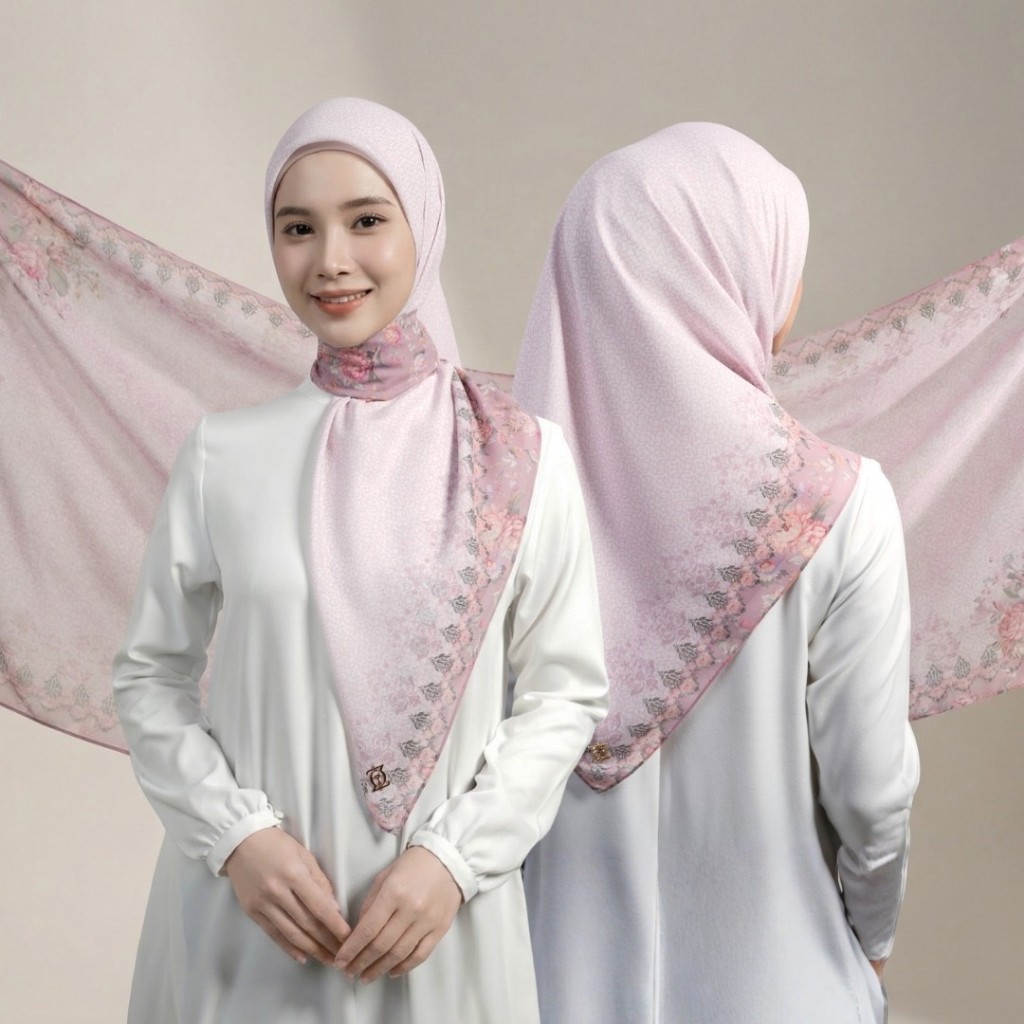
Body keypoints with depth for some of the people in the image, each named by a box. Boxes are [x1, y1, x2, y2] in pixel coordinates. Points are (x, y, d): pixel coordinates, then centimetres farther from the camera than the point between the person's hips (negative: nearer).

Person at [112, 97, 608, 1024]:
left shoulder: (521, 459, -5)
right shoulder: (225, 454, -3)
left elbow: (566, 692, -1)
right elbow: (152, 677, 3)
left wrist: (455, 857, -11)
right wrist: (239, 835, -10)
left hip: (436, 921, 0)